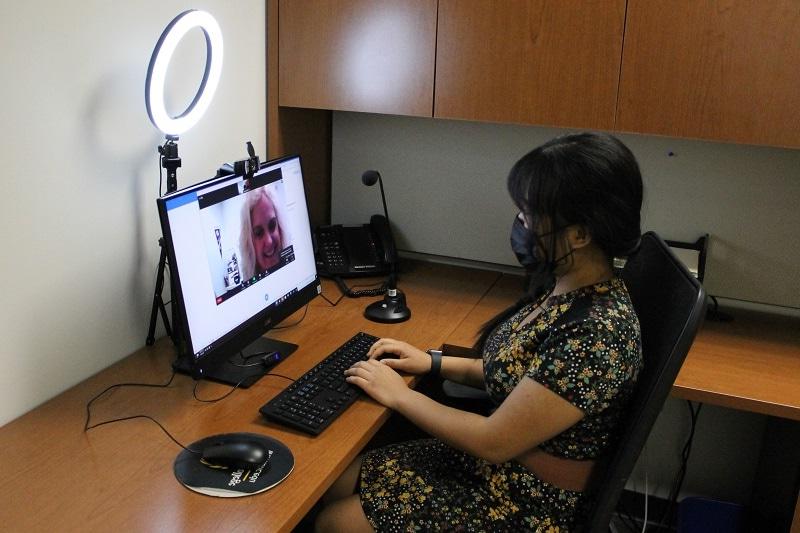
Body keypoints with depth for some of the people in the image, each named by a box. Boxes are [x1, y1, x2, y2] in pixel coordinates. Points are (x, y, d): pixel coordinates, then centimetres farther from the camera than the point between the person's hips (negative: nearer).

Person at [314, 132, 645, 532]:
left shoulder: (598, 333, -31)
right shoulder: (563, 285, -3)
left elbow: (494, 442, -25)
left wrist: (399, 395, -13)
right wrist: (434, 363, 5)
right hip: (496, 466, 8)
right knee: (330, 485, 7)